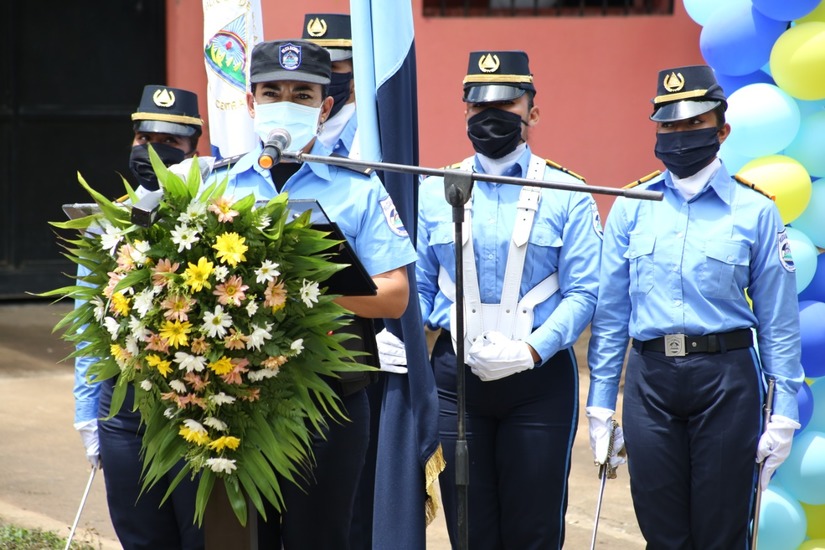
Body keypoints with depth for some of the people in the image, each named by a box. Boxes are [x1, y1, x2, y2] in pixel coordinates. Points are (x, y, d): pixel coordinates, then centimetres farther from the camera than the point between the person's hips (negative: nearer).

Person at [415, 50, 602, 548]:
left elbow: (583, 292, -6)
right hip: (455, 372, 2)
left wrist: (530, 350, -18)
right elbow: (417, 287, 9)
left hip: (539, 374, -2)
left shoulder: (566, 194, 1)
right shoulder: (435, 193, 9)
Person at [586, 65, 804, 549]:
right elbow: (610, 312, 8)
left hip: (726, 380, -2)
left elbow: (779, 322, 0)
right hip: (650, 378, 2)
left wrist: (783, 415, -3)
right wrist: (600, 402, 5)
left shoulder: (755, 212, 0)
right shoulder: (632, 208, 5)